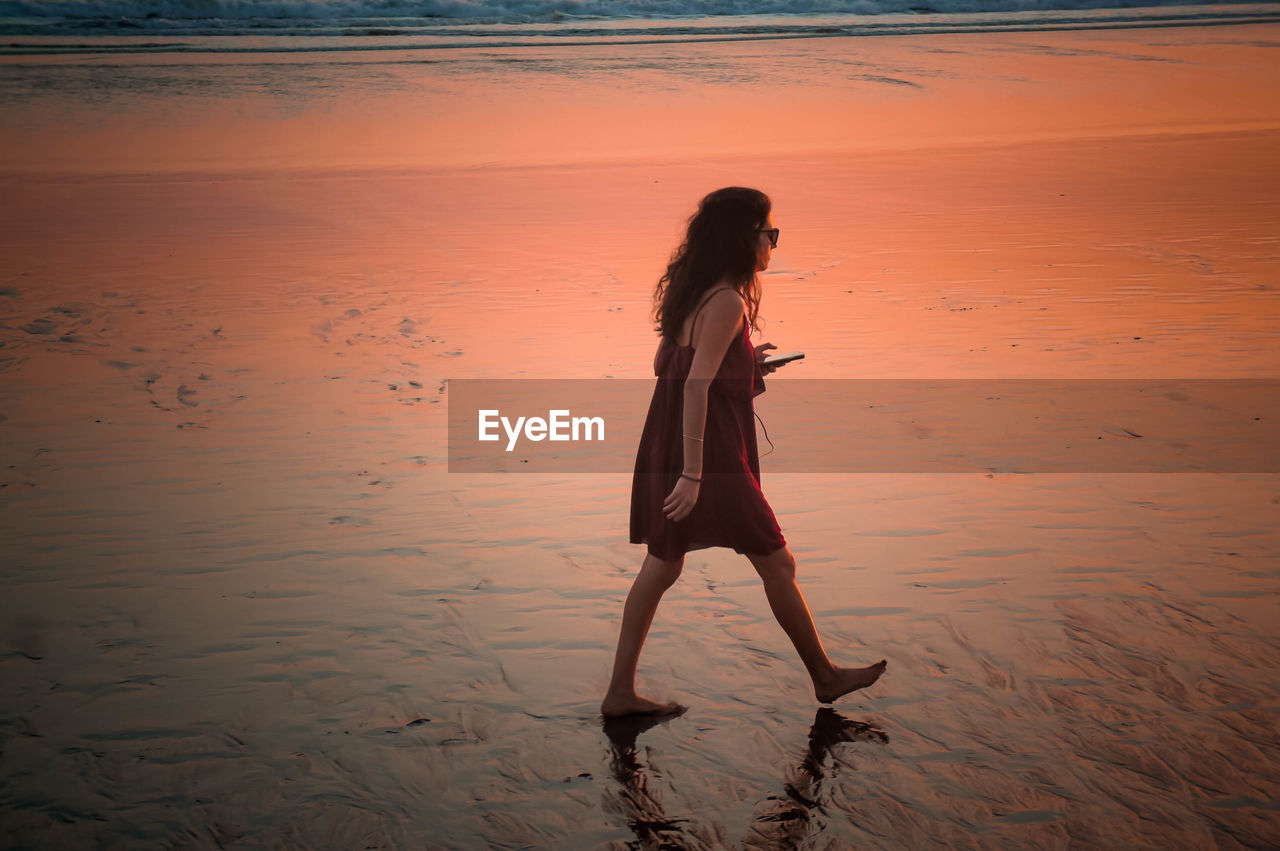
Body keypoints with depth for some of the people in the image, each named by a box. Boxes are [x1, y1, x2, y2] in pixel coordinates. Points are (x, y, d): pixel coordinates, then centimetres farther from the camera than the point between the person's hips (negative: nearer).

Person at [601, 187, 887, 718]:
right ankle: (825, 677, 21)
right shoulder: (727, 301, -17)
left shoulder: (693, 292, 11)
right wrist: (692, 474, -25)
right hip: (707, 453, -9)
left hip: (666, 446, 9)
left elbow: (663, 364, 18)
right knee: (776, 563, 6)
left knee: (661, 566, 12)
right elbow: (697, 385, -23)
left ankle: (620, 693, 16)